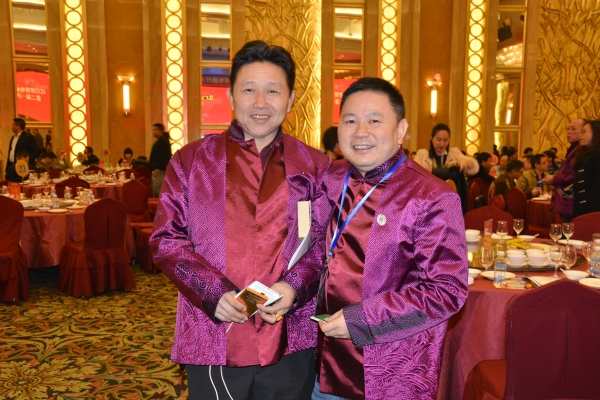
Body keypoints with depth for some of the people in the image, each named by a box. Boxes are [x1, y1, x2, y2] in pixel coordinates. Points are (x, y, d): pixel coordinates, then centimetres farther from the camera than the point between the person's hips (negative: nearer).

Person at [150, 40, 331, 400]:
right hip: (212, 340, 0)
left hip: (292, 341, 1)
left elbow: (327, 241, 4)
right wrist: (213, 293, -15)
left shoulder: (315, 166, 3)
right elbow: (167, 239, -1)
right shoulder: (191, 161, 1)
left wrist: (295, 286, -14)